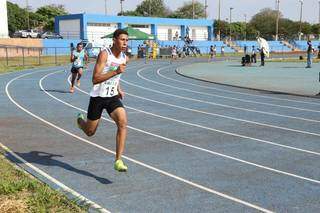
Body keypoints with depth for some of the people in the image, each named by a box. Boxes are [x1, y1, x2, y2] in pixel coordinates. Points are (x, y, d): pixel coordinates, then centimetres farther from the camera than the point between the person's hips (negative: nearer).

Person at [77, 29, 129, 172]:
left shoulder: (125, 58, 3)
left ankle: (118, 161, -17)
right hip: (97, 97, -4)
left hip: (113, 97, 4)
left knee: (122, 123, -22)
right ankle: (80, 120, 50)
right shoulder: (104, 54, -18)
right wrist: (116, 72, -34)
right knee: (90, 132, 11)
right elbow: (95, 79, -27)